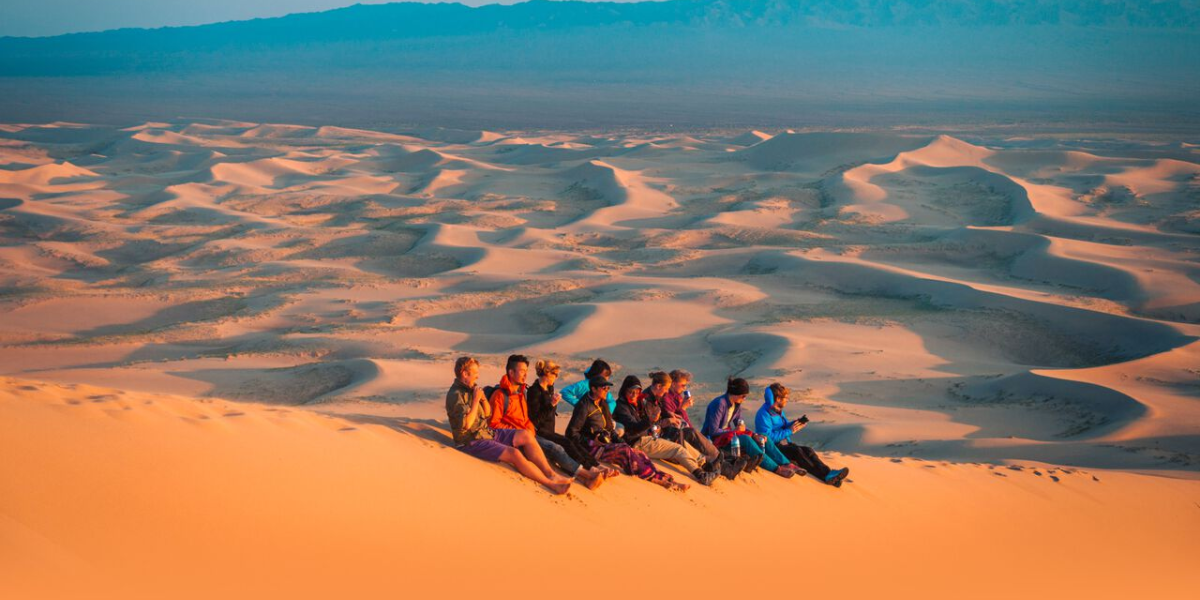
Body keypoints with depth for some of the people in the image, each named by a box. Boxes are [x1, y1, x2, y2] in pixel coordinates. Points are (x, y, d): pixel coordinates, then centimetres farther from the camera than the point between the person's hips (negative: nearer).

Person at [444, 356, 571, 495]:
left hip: (487, 433, 9)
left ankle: (551, 474, -10)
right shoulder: (455, 395, -15)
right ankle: (550, 483, -20)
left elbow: (488, 414, 16)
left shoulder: (471, 388, 12)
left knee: (525, 435, -4)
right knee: (514, 454, -25)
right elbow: (466, 424, -25)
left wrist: (483, 398, -3)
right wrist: (476, 400, -17)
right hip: (471, 442, -9)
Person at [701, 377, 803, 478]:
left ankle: (786, 464, -14)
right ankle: (776, 468, -33)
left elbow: (741, 427, 8)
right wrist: (734, 431, -13)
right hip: (713, 439, -9)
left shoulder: (737, 405, 7)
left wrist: (754, 435, -10)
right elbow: (713, 431, -23)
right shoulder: (720, 404, -20)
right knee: (745, 439, -32)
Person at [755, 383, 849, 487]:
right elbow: (768, 437, -22)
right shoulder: (764, 414, -13)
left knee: (808, 450, -18)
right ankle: (825, 475, -44)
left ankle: (828, 472, -40)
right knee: (797, 451, -31)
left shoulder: (778, 410, 17)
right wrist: (789, 431, -19)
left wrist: (793, 424, 3)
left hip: (785, 444, 8)